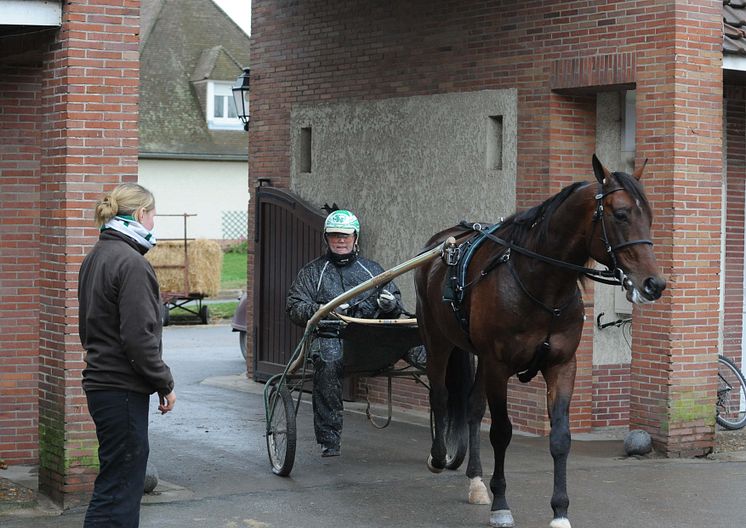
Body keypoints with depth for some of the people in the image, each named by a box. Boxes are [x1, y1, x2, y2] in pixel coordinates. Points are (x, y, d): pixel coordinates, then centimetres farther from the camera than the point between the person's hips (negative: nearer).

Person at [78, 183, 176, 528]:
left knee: (124, 480, 16)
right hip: (122, 388, -10)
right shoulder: (131, 263, -16)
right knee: (119, 486, -7)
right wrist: (165, 384, -10)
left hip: (100, 380, 10)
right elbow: (139, 337, -20)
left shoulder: (94, 258, 14)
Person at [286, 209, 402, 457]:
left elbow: (397, 304, 24)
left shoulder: (372, 269, 25)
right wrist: (319, 310, -13)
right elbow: (295, 307, 8)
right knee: (327, 363, -34)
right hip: (330, 337, -4)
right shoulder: (313, 271, 19)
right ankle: (328, 440, -31)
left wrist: (391, 304, -2)